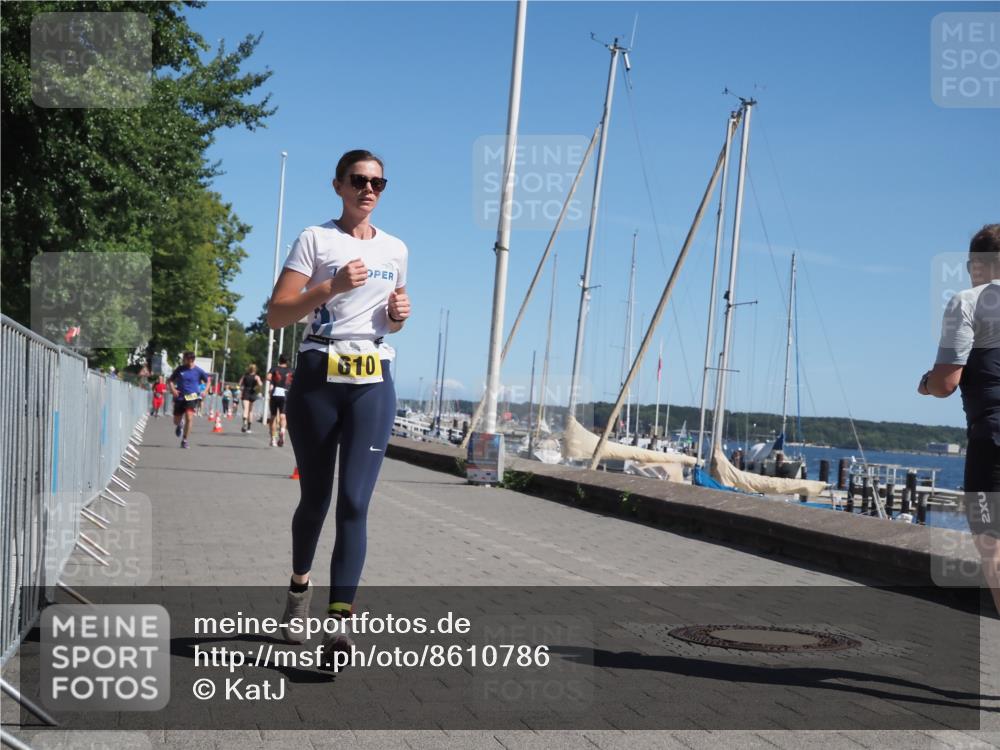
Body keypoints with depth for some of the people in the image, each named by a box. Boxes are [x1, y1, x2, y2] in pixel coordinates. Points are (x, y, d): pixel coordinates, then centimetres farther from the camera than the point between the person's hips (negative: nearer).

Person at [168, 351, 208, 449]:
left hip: (192, 398, -2)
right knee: (176, 421, 10)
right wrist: (173, 389, -5)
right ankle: (178, 426, 50)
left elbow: (208, 381, 8)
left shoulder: (198, 371, -2)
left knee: (189, 418, -21)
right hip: (180, 397, 3)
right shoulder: (179, 369, 2)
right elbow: (171, 380, 12)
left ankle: (184, 440, -9)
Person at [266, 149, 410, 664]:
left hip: (373, 381, 2)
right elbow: (276, 316, -7)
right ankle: (299, 588, 36)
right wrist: (332, 286, -18)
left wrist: (400, 313, 3)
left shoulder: (395, 249, 14)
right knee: (315, 498, 8)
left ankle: (339, 620, -13)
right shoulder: (316, 240, 1)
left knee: (354, 502, -10)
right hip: (318, 375, -2)